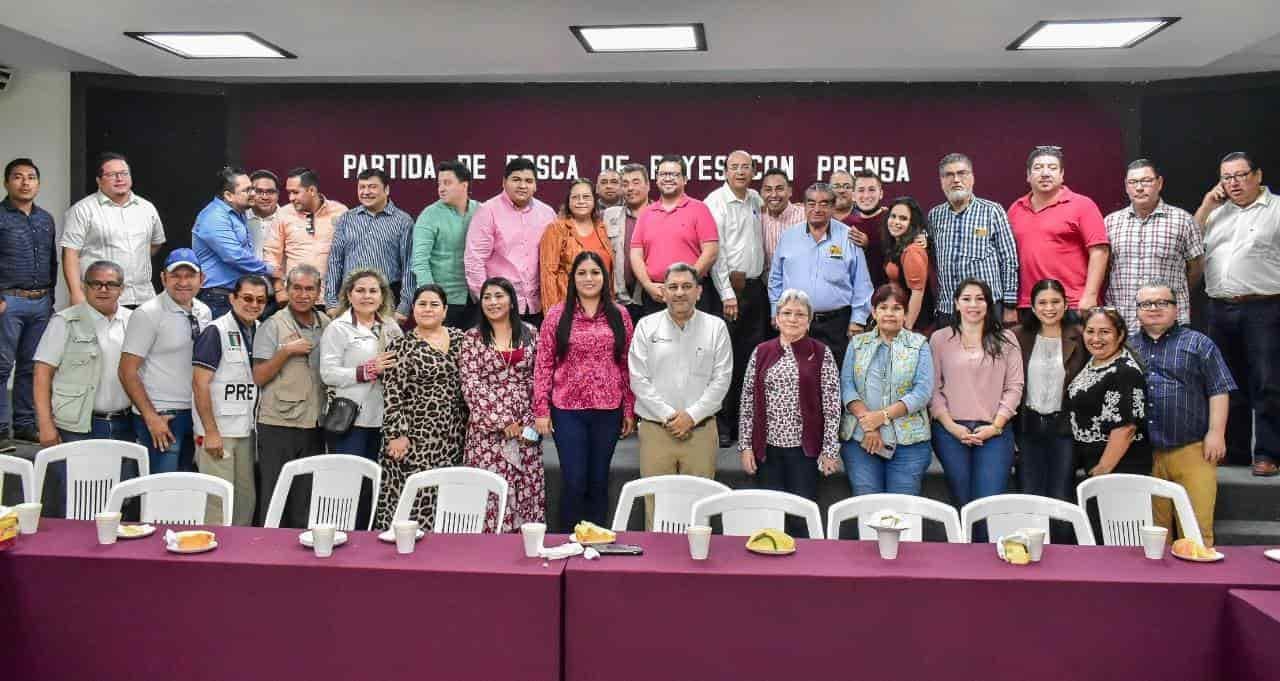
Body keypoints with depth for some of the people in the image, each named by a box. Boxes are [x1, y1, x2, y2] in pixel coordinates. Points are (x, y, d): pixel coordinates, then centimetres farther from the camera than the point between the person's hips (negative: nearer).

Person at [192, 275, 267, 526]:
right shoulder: (216, 332, -10)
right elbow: (200, 384, -13)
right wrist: (211, 432, -16)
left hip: (246, 430, 7)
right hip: (218, 432, -7)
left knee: (247, 499, 13)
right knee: (218, 501, -3)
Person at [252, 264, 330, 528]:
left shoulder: (326, 325, 10)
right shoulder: (272, 326, -4)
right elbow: (259, 377, -6)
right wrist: (287, 351, -15)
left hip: (314, 425, 5)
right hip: (278, 424, -4)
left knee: (306, 501, 11)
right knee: (274, 497, 1)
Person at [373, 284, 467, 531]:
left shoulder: (459, 338, 10)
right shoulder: (401, 346, -2)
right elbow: (392, 395, -6)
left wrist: (466, 426, 13)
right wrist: (396, 434, -13)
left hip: (452, 436, 4)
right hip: (416, 436, -4)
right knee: (414, 497, -7)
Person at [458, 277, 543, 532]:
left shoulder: (530, 334, 9)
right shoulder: (473, 337, 2)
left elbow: (538, 379, 9)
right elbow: (471, 385, -4)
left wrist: (536, 419, -3)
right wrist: (502, 421, -11)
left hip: (525, 424, 2)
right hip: (487, 427, -2)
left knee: (528, 490, 3)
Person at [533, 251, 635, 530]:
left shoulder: (619, 315, 5)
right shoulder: (557, 315, 0)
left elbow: (627, 365, 6)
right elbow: (543, 364, -1)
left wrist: (630, 409, 4)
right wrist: (541, 410, -5)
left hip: (608, 410, 2)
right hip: (568, 410, -2)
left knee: (599, 482, 12)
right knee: (574, 482, 1)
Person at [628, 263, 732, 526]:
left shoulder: (716, 327, 5)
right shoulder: (647, 326, 5)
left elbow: (721, 380, 0)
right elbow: (638, 379, 0)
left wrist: (691, 415, -9)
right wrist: (668, 416, -9)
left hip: (700, 430, 0)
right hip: (655, 429, 0)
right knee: (655, 504, 2)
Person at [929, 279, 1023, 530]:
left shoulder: (1006, 340, 9)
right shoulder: (939, 339, 7)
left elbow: (1014, 387, 3)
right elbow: (933, 388, 2)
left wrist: (996, 426, -6)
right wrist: (951, 426, -7)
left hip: (994, 431, 0)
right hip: (952, 431, 0)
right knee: (962, 502, 3)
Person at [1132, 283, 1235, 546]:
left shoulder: (1198, 343, 8)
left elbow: (1219, 390, 3)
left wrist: (1216, 432, -6)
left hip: (1191, 451, -2)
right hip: (1144, 454, 3)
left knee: (1197, 527, -6)